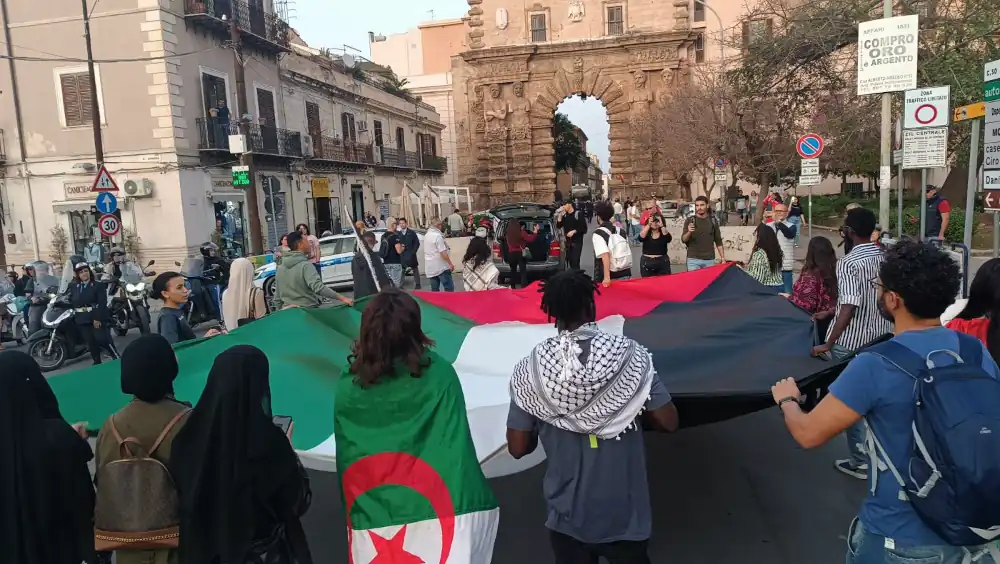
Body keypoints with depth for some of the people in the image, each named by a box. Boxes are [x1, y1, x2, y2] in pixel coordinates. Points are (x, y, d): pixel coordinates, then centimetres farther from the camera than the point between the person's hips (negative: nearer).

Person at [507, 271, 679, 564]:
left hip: (568, 517, 0)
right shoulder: (630, 355, -16)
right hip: (625, 514, 0)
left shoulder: (531, 368, -15)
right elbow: (668, 422, -11)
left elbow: (518, 448, -9)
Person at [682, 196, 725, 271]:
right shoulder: (690, 220, 1)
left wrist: (723, 257, 4)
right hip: (693, 259, -2)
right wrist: (689, 232, -26)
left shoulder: (712, 221, 8)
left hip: (709, 260, 2)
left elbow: (718, 242, 12)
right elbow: (683, 239, -5)